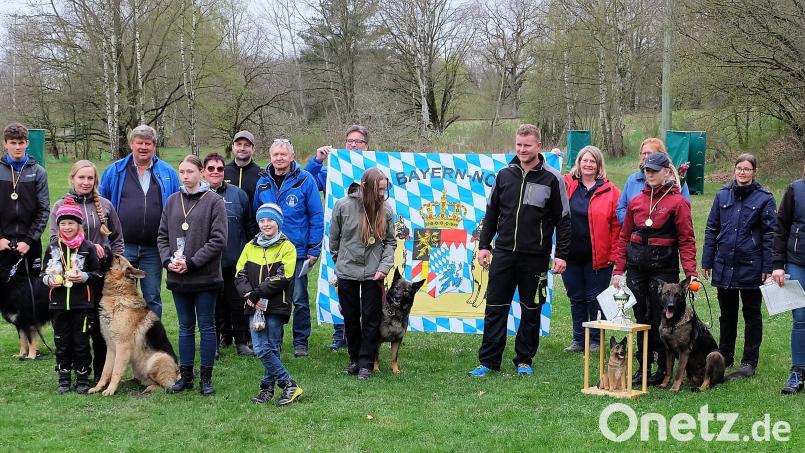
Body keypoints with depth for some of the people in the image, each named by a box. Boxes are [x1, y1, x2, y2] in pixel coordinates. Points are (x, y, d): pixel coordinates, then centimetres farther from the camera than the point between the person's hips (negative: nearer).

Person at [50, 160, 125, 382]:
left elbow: (117, 238, 17)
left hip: (102, 272, 1)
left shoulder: (105, 205, 9)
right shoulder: (61, 206, 4)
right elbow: (55, 238, -4)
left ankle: (102, 372, 13)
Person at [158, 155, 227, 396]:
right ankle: (185, 376, 20)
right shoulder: (172, 201, 8)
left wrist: (191, 262, -15)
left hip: (205, 277, -4)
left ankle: (206, 378, 12)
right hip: (178, 277, 4)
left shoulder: (214, 201, -6)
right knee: (185, 327, 12)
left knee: (206, 326, 4)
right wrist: (168, 261, -6)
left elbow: (218, 240, -11)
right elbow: (162, 236, 11)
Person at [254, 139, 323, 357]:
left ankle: (301, 341, 15)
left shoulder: (304, 180, -6)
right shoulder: (263, 182, 6)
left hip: (297, 250, -4)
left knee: (299, 299, 3)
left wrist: (313, 249, -9)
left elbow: (316, 216, -5)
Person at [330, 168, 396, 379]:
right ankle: (354, 359, 25)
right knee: (350, 317, 11)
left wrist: (384, 266, -10)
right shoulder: (343, 206, -9)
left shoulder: (386, 209, -6)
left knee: (371, 318, 1)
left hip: (373, 274, 0)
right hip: (347, 272, 0)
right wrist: (340, 262, 10)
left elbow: (390, 242, 2)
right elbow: (334, 238, 4)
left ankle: (366, 363, 9)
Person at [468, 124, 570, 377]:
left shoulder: (552, 178, -2)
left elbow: (563, 219, -1)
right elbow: (491, 213, 14)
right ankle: (488, 361, 8)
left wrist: (561, 254, -5)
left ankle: (524, 360, 18)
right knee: (495, 308, 2)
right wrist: (484, 245, 8)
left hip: (535, 257, -2)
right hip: (504, 253, 3)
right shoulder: (504, 175, 8)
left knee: (531, 311, 6)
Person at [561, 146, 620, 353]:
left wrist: (613, 253, -8)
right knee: (576, 298, 11)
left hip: (598, 256, -3)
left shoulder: (609, 190, -2)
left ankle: (596, 340, 15)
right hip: (571, 254, 3)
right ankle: (579, 339, 22)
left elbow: (617, 224, -3)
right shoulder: (567, 185, 4)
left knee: (595, 299, 4)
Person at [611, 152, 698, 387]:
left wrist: (691, 272, -17)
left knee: (660, 319, -1)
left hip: (664, 267, -5)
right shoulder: (636, 201, 9)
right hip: (636, 266, 5)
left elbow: (686, 240, -8)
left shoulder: (677, 202, -5)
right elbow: (624, 236, 11)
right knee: (641, 318, 9)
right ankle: (643, 368, 18)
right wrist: (618, 270, 5)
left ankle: (664, 370, 11)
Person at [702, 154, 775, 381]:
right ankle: (724, 358, 24)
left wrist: (768, 268, -11)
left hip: (750, 267, -3)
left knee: (752, 315, 6)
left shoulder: (764, 199, -4)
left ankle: (749, 362, 12)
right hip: (724, 266, 4)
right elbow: (711, 229, 9)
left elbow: (770, 235, -5)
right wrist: (707, 262, 6)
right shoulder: (723, 195, 6)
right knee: (727, 314, 14)